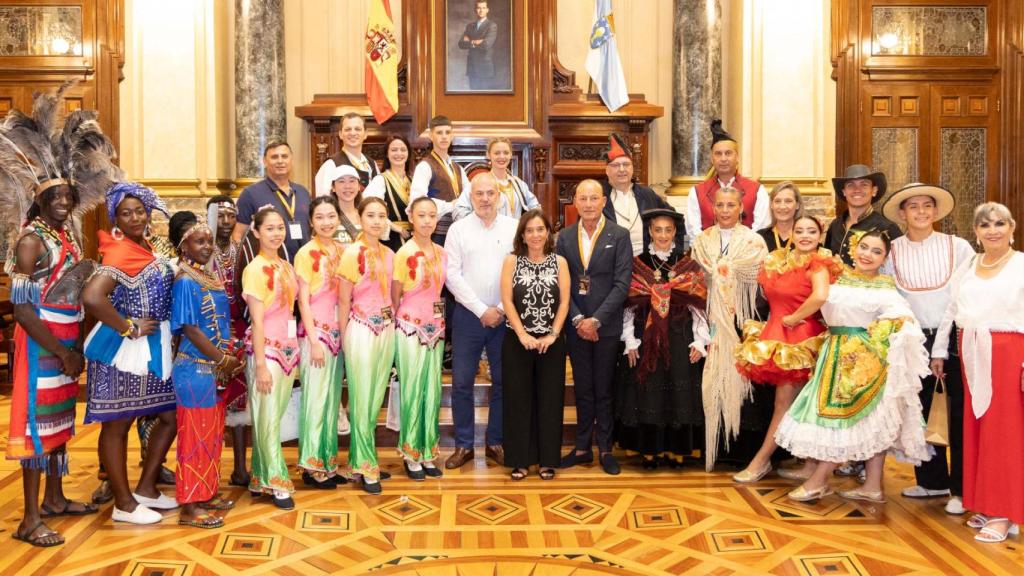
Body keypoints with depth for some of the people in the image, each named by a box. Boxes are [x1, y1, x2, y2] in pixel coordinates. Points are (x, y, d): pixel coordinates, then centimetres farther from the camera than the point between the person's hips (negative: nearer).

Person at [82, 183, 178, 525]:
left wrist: (178, 275, 2)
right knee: (117, 425, 5)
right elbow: (91, 297, -33)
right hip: (126, 350, -9)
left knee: (170, 416, 15)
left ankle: (146, 488, 29)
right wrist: (128, 328, -22)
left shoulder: (145, 247, 9)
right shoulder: (120, 253, -19)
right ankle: (124, 504, 16)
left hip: (155, 347, 9)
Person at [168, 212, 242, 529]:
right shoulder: (185, 282, -15)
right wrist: (223, 358, -14)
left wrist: (227, 358, 4)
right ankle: (189, 507, 8)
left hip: (214, 368, 8)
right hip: (195, 369, -8)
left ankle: (206, 493, 28)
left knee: (213, 434, 15)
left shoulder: (209, 277, 10)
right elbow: (190, 328, -19)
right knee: (195, 436, -1)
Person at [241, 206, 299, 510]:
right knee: (268, 419, 2)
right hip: (266, 349, -7)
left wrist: (295, 351, 11)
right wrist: (261, 365, -16)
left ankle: (260, 478, 23)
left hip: (288, 348, 7)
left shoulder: (286, 266, 10)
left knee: (275, 417, 12)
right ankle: (276, 482, 11)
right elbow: (257, 320, -14)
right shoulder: (255, 269, -10)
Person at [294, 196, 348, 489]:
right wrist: (314, 340, -13)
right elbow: (303, 301, -9)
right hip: (316, 333, -6)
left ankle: (329, 462, 21)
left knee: (333, 399, 11)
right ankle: (312, 466, 10)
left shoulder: (343, 251, 7)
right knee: (315, 399, -1)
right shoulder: (306, 253, -8)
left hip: (339, 332, 6)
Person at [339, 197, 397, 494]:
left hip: (387, 329, 6)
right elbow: (344, 301, -7)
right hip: (361, 330, -6)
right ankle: (366, 466, 11)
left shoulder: (389, 254, 8)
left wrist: (392, 326, 9)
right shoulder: (352, 253, -10)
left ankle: (359, 458, 26)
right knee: (362, 401, 2)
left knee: (376, 398, 13)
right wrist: (342, 339, -6)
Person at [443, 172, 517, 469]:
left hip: (505, 316, 1)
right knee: (462, 382, 3)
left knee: (503, 381, 7)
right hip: (468, 314, 0)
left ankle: (495, 442, 21)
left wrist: (501, 309, -9)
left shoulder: (513, 228, 2)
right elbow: (452, 275, -4)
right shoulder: (458, 229, 1)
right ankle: (464, 445, 17)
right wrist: (482, 310, -10)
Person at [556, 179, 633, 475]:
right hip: (575, 325, 3)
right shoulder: (565, 237, 6)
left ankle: (605, 449, 17)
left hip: (606, 326, -2)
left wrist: (596, 320, -14)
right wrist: (578, 319, -9)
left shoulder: (619, 236, -3)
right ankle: (582, 447, 20)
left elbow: (622, 284, -8)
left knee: (604, 390, 6)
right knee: (582, 389, 11)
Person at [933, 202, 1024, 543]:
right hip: (971, 353, 6)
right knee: (975, 429, 8)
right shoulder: (967, 267, 14)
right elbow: (951, 311, 17)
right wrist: (939, 351, 15)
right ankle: (985, 505, 19)